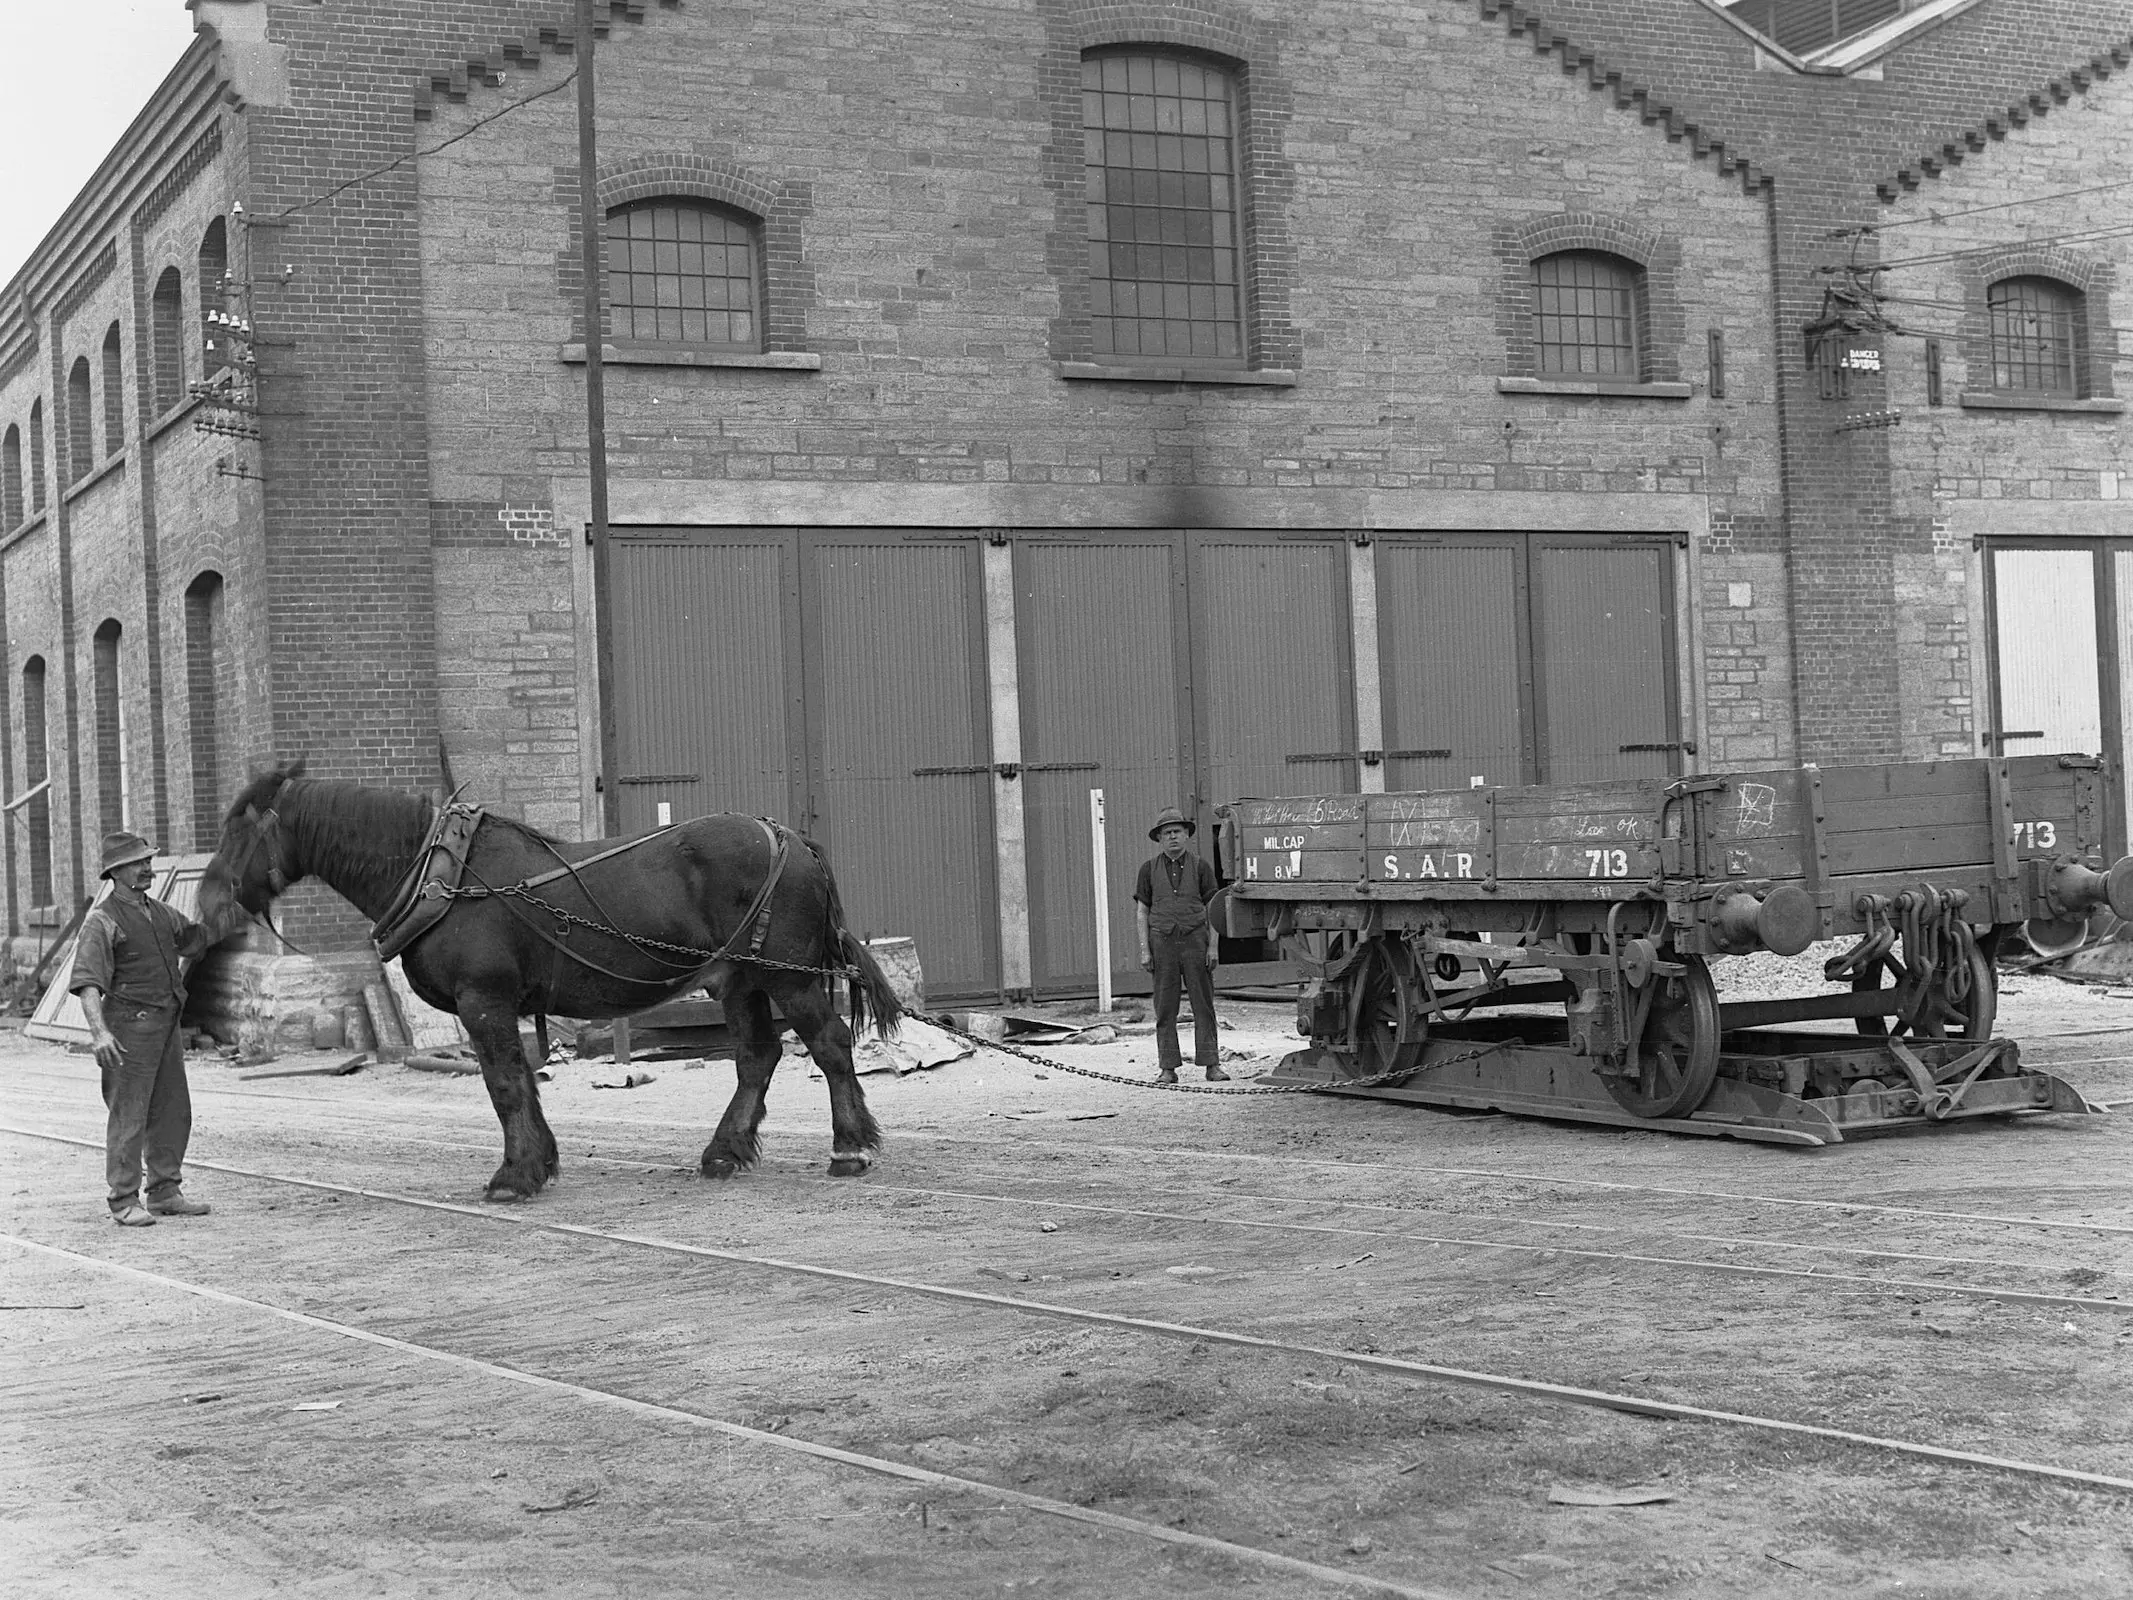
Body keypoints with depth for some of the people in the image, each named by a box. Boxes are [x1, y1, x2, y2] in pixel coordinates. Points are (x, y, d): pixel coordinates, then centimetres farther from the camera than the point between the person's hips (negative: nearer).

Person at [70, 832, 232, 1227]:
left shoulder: (160, 913, 15)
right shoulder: (102, 921, -10)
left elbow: (199, 935, 31)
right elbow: (87, 981, -18)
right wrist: (98, 1031, -30)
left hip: (166, 1024, 8)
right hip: (130, 1027, -8)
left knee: (172, 1113, 12)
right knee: (128, 1116, -5)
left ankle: (165, 1193, 22)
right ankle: (124, 1203, -1)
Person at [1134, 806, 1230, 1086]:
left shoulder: (1200, 867, 4)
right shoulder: (1149, 869, 7)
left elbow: (1213, 908, 5)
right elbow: (1142, 911, 7)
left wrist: (1213, 946, -3)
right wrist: (1144, 950, -1)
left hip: (1195, 940, -1)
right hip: (1162, 941, 1)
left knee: (1203, 1004, -2)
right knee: (1165, 1008, 1)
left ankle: (1212, 1065, 1)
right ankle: (1167, 1068, 5)